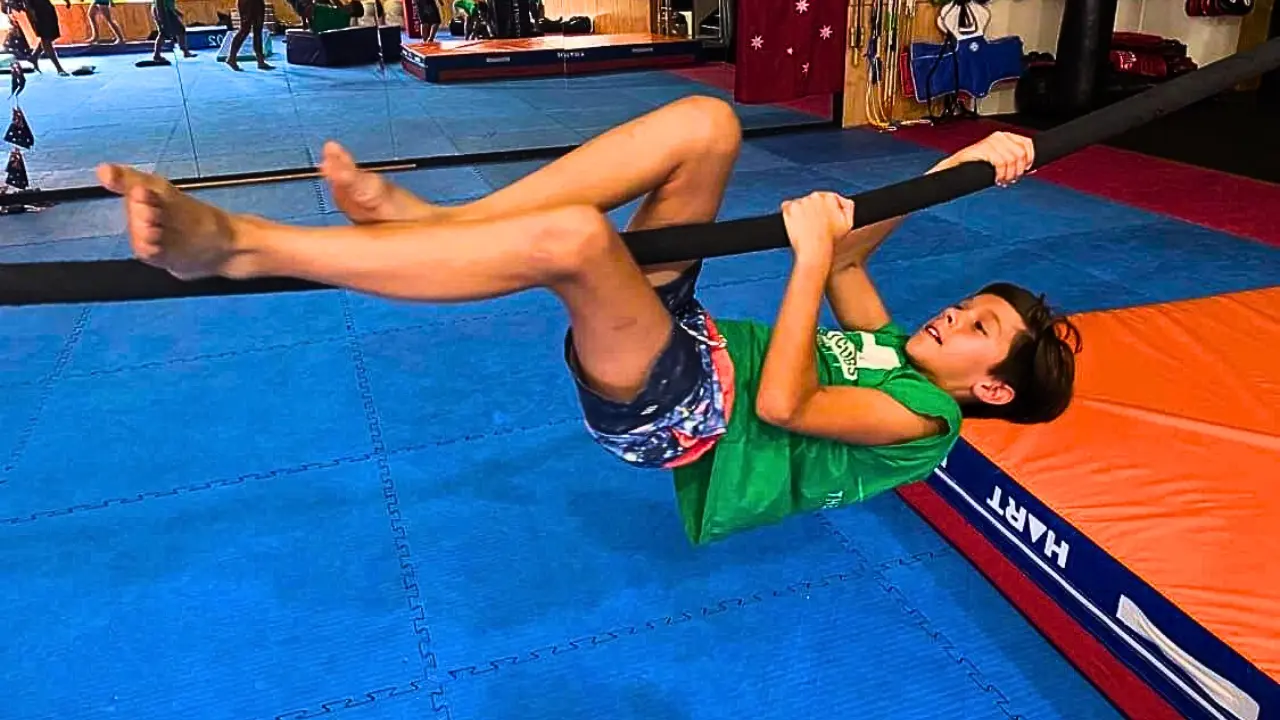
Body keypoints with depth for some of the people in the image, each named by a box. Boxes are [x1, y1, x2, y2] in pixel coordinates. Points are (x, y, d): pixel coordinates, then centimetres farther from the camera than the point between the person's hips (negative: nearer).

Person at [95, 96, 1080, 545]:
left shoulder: (921, 420, -2)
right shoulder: (893, 352, 23)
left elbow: (781, 403, -18)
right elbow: (851, 261, 20)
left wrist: (812, 254, -16)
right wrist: (965, 163, 17)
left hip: (677, 412, -8)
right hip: (689, 339, 8)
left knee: (571, 236, -38)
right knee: (705, 124, -10)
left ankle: (238, 245, -31)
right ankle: (428, 218, -17)